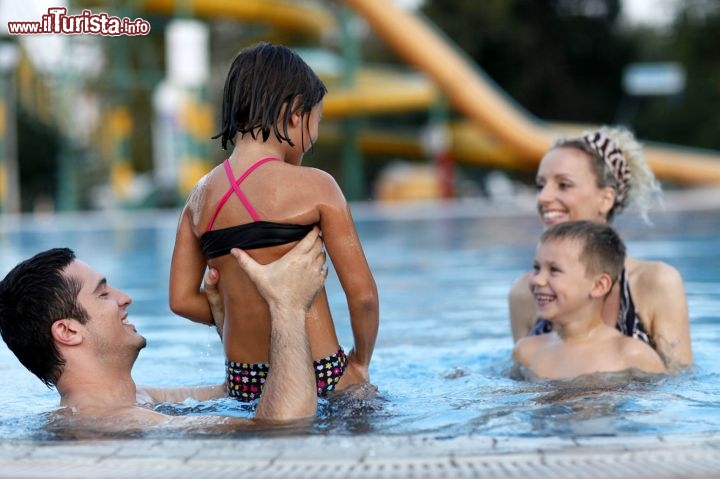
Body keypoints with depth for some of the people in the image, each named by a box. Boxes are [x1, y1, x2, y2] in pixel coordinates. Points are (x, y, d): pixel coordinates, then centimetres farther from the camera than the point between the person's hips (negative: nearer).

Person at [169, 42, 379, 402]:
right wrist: (360, 363, 8)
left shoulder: (200, 195, 7)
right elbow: (362, 294, -8)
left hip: (240, 381, 6)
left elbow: (181, 299, 10)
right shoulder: (313, 186, -8)